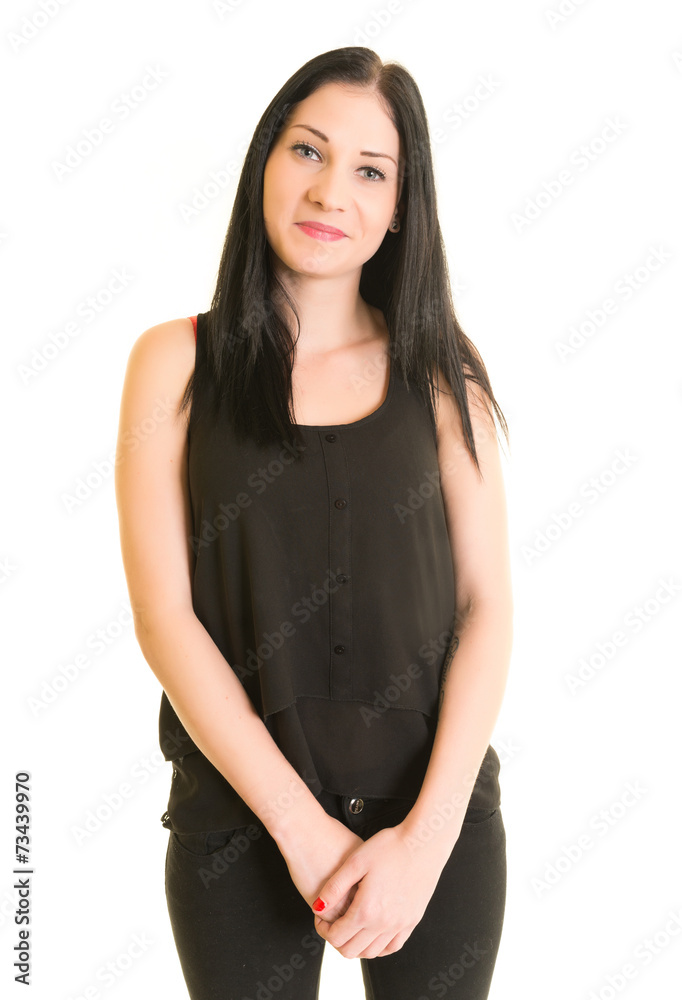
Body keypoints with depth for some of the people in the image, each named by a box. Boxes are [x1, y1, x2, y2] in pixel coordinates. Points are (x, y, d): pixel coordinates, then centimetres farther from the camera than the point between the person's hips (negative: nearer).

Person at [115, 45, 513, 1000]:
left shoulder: (440, 373, 1)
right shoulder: (177, 361, -3)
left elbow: (487, 605, -2)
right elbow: (165, 615, -8)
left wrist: (428, 833, -12)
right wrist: (302, 826, -14)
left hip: (438, 816, 2)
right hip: (242, 818, -1)